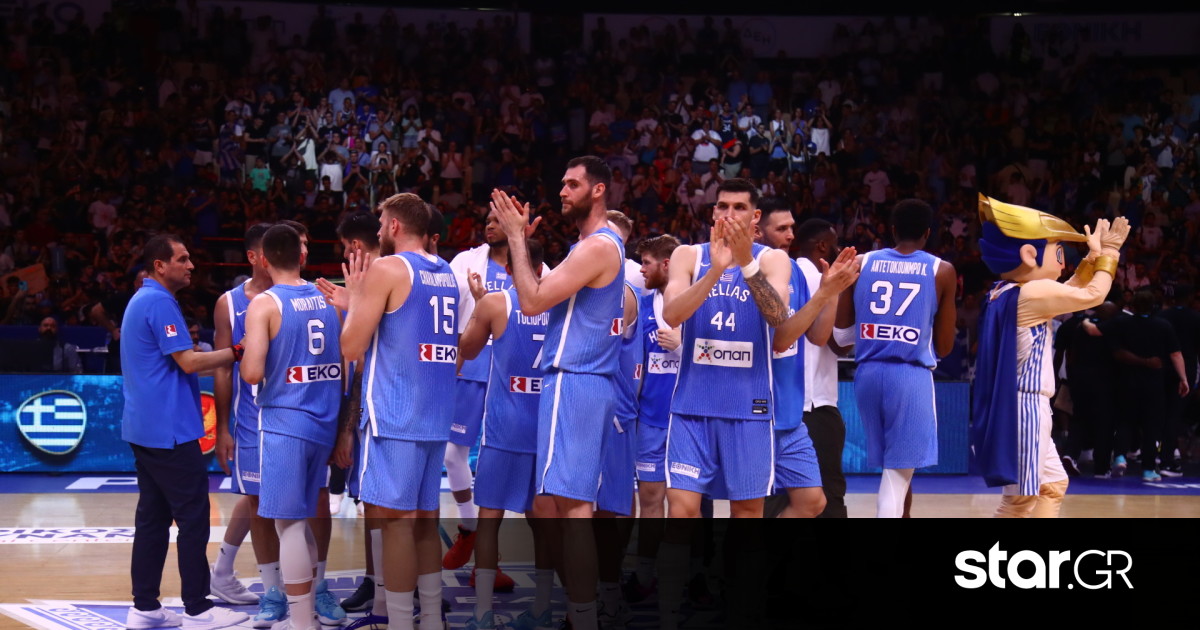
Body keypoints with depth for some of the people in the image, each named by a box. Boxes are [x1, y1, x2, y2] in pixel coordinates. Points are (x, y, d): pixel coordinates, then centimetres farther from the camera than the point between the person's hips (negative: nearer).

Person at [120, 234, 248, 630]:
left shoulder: (142, 301, 17)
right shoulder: (160, 303, -14)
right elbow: (188, 362, -18)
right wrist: (237, 351, -10)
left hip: (145, 429, 10)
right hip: (170, 430, -10)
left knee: (153, 516, 10)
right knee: (193, 516, -5)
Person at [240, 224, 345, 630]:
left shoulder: (265, 304, -10)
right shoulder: (329, 299, 8)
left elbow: (252, 374, -17)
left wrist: (242, 360, 4)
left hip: (285, 423, -6)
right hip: (324, 422, 6)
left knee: (290, 523, -2)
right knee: (305, 518, 19)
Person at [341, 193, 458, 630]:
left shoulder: (386, 269, -9)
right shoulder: (447, 275, 14)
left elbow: (351, 347, -10)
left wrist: (354, 295, 6)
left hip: (395, 414, -8)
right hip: (435, 416, 8)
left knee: (393, 518, -6)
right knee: (424, 519, 13)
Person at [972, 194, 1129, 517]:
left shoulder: (1001, 293, 13)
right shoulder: (1032, 293, -16)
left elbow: (1069, 292, 24)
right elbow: (1091, 295, -12)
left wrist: (1094, 257, 14)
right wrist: (1107, 256, 4)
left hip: (1022, 405, 10)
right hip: (1026, 406, -10)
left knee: (1054, 484, 21)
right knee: (1021, 498, -9)